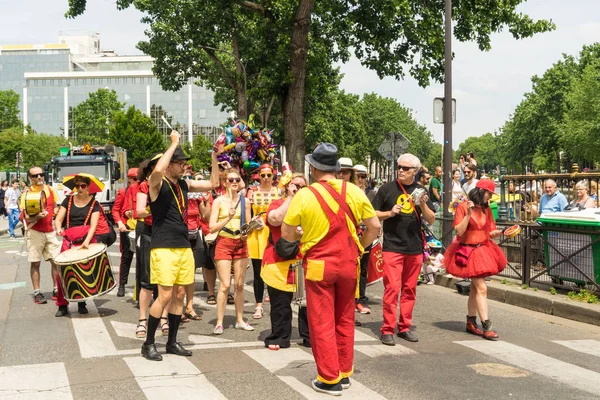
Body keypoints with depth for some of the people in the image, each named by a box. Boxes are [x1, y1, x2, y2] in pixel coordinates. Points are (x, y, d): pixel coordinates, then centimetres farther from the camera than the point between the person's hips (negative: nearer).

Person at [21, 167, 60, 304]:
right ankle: (37, 292, 7)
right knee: (35, 262, 0)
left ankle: (56, 290, 12)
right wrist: (37, 216, -28)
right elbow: (27, 218, -10)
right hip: (34, 232, -4)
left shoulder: (50, 190, 7)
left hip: (50, 231, 4)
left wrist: (55, 212, -1)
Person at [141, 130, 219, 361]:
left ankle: (172, 342, 21)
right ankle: (148, 344, 4)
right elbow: (157, 170, -31)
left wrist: (214, 156, 8)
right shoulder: (157, 184, -8)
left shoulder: (184, 185, 12)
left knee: (179, 295, 10)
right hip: (163, 248, -7)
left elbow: (213, 184, 17)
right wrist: (174, 143, -22)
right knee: (165, 296, -9)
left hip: (184, 247, 7)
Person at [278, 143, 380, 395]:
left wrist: (300, 248, 14)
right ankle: (344, 374, 25)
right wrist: (358, 249, 12)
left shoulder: (304, 196, -12)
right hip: (348, 264, 3)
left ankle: (329, 380, 10)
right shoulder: (355, 192, -4)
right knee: (345, 321, 17)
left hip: (318, 265, -3)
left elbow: (286, 235, -5)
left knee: (322, 323, 6)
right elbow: (375, 227, 0)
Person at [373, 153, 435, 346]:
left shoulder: (421, 191, 9)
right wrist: (390, 213, -13)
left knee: (409, 290, 9)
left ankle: (404, 327, 19)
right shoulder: (387, 189, 1)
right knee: (392, 288, -8)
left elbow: (431, 220, 7)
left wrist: (423, 205, -11)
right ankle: (387, 330, -2)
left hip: (415, 248, 4)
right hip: (392, 247, -3)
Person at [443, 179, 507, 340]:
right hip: (468, 251, -7)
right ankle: (486, 327, -11)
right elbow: (459, 231, -15)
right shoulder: (463, 207, -9)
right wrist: (468, 214, -22)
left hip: (483, 250, 7)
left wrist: (499, 233, -11)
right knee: (481, 288, -11)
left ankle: (471, 322, 23)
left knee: (475, 288, 12)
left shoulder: (486, 209, 9)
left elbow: (489, 233, 9)